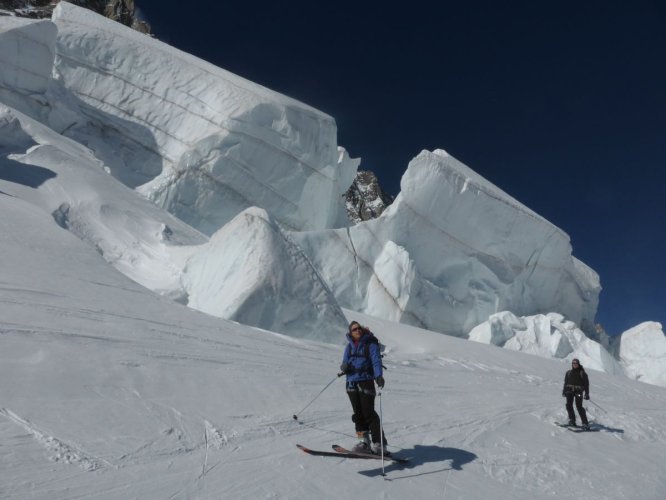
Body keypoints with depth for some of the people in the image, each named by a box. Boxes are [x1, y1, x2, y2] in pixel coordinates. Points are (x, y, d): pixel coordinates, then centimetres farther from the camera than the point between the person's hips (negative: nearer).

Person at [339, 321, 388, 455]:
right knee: (358, 413, 8)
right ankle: (364, 441, 18)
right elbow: (345, 363, 16)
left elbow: (376, 361, -12)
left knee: (368, 413, -8)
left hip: (366, 382, -5)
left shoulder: (371, 344, -1)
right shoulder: (349, 347, 14)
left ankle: (379, 444, -3)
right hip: (352, 383, 5)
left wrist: (379, 376, -30)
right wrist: (344, 367, -9)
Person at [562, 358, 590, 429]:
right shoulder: (568, 372, 15)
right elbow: (566, 382, 22)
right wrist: (564, 391, 16)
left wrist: (587, 393, -3)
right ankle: (572, 420, 2)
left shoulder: (582, 373, 4)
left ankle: (585, 424, -5)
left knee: (579, 407, -11)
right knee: (569, 405, -9)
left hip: (578, 391, -4)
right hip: (570, 390, 4)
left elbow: (586, 383, 3)